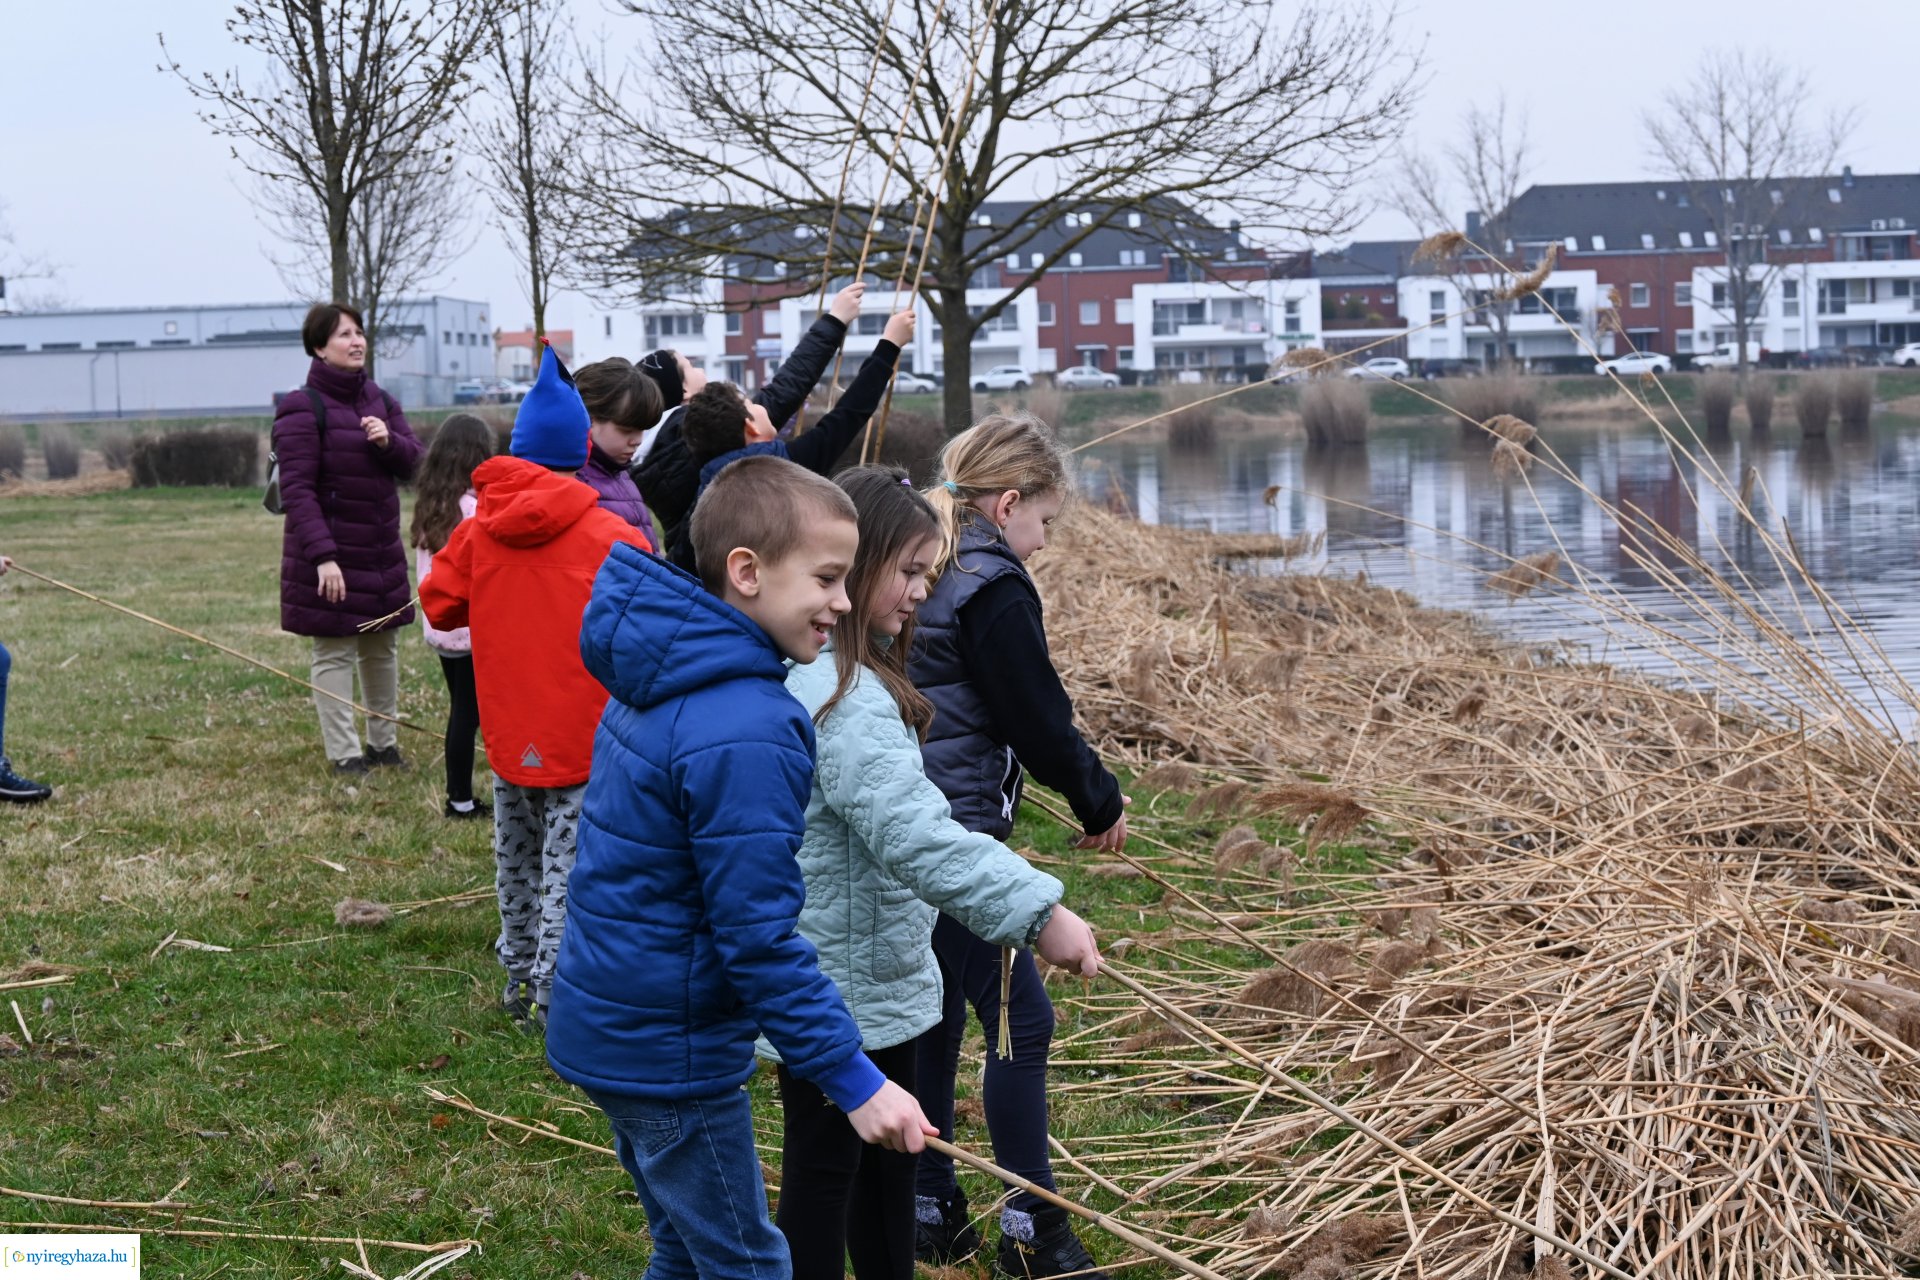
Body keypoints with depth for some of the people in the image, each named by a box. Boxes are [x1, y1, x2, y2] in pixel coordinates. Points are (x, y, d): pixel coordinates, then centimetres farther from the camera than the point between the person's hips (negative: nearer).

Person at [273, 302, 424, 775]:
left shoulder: (379, 400, 10)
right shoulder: (303, 409, -12)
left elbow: (414, 461, 8)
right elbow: (297, 488, -17)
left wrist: (389, 442, -16)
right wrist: (323, 556, -24)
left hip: (382, 553, 7)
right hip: (331, 556, -7)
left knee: (383, 649, 14)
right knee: (335, 654, -1)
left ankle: (383, 742, 26)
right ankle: (343, 753, 5)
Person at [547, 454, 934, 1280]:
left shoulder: (659, 679, 4)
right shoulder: (743, 735, -26)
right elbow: (758, 937, -25)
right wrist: (854, 1081, -20)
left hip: (604, 1023, 9)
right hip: (668, 1050, -9)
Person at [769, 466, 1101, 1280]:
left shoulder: (800, 669, 8)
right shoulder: (846, 699, -26)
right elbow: (916, 835, -34)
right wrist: (1038, 912, -36)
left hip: (875, 980, 10)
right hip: (843, 994, -10)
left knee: (884, 1162, 21)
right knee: (824, 1178, 2)